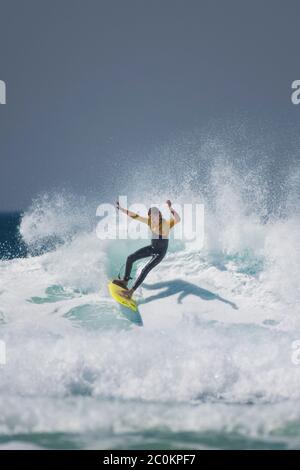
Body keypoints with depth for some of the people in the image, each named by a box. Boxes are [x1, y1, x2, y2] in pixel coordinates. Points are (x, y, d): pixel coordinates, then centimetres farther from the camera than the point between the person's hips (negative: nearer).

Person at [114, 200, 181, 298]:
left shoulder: (166, 223, -28)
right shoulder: (149, 221, -11)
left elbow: (178, 219, -47)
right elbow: (135, 216, -4)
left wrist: (171, 209, -63)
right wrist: (121, 209, -6)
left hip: (161, 251, -7)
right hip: (152, 247, 7)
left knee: (145, 270, -19)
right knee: (130, 258, 4)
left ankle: (130, 292, -14)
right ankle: (125, 281, 21)